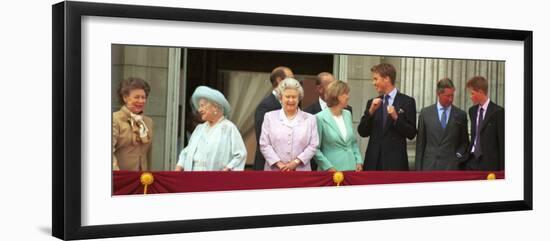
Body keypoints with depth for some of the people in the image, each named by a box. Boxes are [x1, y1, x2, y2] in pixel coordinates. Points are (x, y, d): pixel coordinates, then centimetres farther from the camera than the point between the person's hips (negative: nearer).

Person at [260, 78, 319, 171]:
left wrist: (296, 162, -11)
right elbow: (264, 145, 2)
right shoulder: (270, 117, 9)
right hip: (274, 171, 0)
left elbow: (313, 145, 2)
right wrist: (279, 164, -10)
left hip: (301, 171, 0)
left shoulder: (310, 119, 10)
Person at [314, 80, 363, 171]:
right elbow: (316, 149, -8)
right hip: (332, 171, -5)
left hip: (351, 168, 5)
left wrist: (358, 161, 5)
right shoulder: (320, 118, -8)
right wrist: (328, 167, -14)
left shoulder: (347, 114, 10)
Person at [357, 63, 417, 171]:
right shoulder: (372, 102, 13)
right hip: (373, 161, 4)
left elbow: (411, 134, -3)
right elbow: (362, 132, 7)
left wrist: (396, 118, -17)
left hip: (395, 162, -3)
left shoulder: (407, 101, 1)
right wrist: (371, 111, -6)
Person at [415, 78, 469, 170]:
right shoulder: (425, 113, 6)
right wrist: (418, 168, 3)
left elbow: (464, 142, 16)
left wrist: (458, 155, -3)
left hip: (451, 166, 0)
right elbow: (420, 143, 7)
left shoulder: (461, 115, 6)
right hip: (429, 166, 0)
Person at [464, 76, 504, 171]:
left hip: (489, 163, -5)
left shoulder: (498, 112, -7)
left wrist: (502, 168, -10)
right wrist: (467, 157, 12)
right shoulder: (472, 111, 12)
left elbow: (502, 141, -8)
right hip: (472, 160, 5)